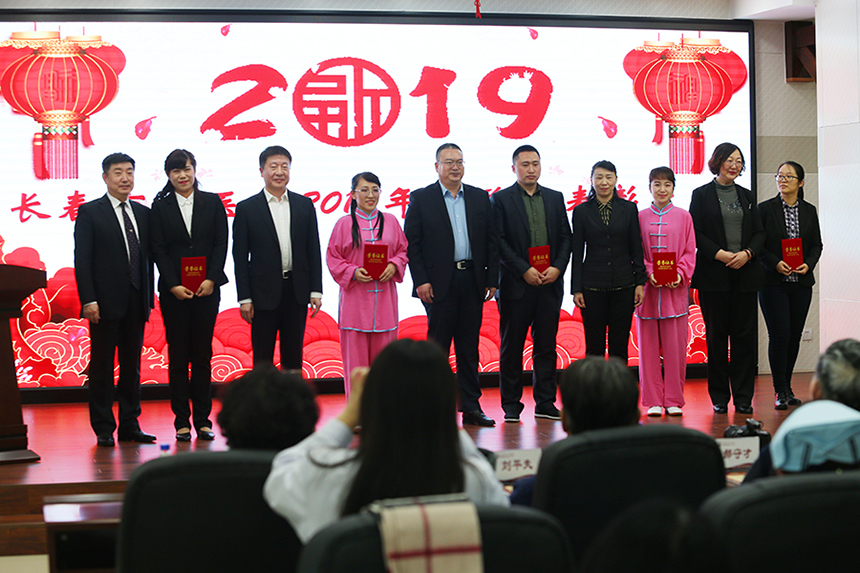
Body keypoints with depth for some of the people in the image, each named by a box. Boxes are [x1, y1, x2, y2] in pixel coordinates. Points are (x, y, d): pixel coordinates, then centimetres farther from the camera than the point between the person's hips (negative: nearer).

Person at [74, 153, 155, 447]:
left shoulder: (142, 213, 13)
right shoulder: (90, 212, -1)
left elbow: (147, 258, 14)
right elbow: (82, 260, -6)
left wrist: (149, 297, 8)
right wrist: (88, 300, -14)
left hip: (136, 302, 5)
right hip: (106, 302, -5)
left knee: (132, 366, 8)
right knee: (102, 367, 1)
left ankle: (130, 425, 15)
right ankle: (104, 429, 7)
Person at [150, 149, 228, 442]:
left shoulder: (212, 203, 7)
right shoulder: (160, 207, 4)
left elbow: (221, 243, 3)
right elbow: (158, 250, 0)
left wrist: (211, 280, -9)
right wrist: (174, 285, -11)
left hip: (207, 289, 1)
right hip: (173, 291, -1)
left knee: (202, 354, 3)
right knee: (177, 355, 1)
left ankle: (202, 420, 9)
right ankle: (182, 422, 6)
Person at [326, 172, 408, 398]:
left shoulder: (390, 221, 9)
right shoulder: (344, 224, 1)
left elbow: (403, 250, 13)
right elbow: (332, 258, 2)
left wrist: (394, 265, -7)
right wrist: (352, 272, -14)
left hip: (384, 296, 2)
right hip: (355, 297, -2)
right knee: (355, 355, -2)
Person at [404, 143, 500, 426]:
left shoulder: (480, 198, 11)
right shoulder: (421, 198, 2)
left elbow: (492, 242, 10)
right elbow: (411, 243, -2)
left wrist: (492, 280, 3)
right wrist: (421, 281, -10)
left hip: (473, 282, 3)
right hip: (439, 284, -3)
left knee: (469, 347, 7)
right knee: (437, 346, 0)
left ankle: (471, 406, 12)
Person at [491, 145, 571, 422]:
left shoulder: (555, 198, 13)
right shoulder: (500, 199, 1)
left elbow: (565, 237, 10)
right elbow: (499, 242, -6)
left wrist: (558, 267, -6)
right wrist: (524, 270, -13)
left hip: (550, 284, 3)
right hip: (515, 285, -3)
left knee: (546, 345, 5)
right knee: (512, 347, 2)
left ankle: (545, 403, 12)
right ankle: (511, 405, 9)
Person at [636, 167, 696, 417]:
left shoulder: (683, 216, 7)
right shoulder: (640, 217, 8)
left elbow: (690, 251, 6)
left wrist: (680, 274, -10)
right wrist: (648, 273, -10)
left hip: (675, 288, 0)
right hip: (648, 287, 0)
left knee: (675, 346, -1)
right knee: (649, 345, 1)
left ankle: (674, 401, 6)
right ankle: (653, 401, 7)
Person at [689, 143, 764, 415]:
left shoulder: (748, 196, 14)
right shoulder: (701, 195, 3)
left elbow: (759, 233, 12)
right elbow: (696, 234, -3)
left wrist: (747, 253, -7)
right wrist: (720, 254, -15)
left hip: (745, 273, 3)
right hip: (713, 275, -3)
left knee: (744, 334, 1)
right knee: (716, 335, 1)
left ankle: (743, 397, 6)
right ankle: (719, 397, 8)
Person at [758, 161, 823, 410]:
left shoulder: (809, 211, 9)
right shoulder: (765, 209, 0)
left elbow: (817, 244, 11)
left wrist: (809, 264, -7)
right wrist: (775, 263, -16)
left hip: (801, 283, 3)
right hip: (773, 283, -3)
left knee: (795, 335, 6)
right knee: (779, 335, -9)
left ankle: (787, 387, 18)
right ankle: (781, 391, -2)